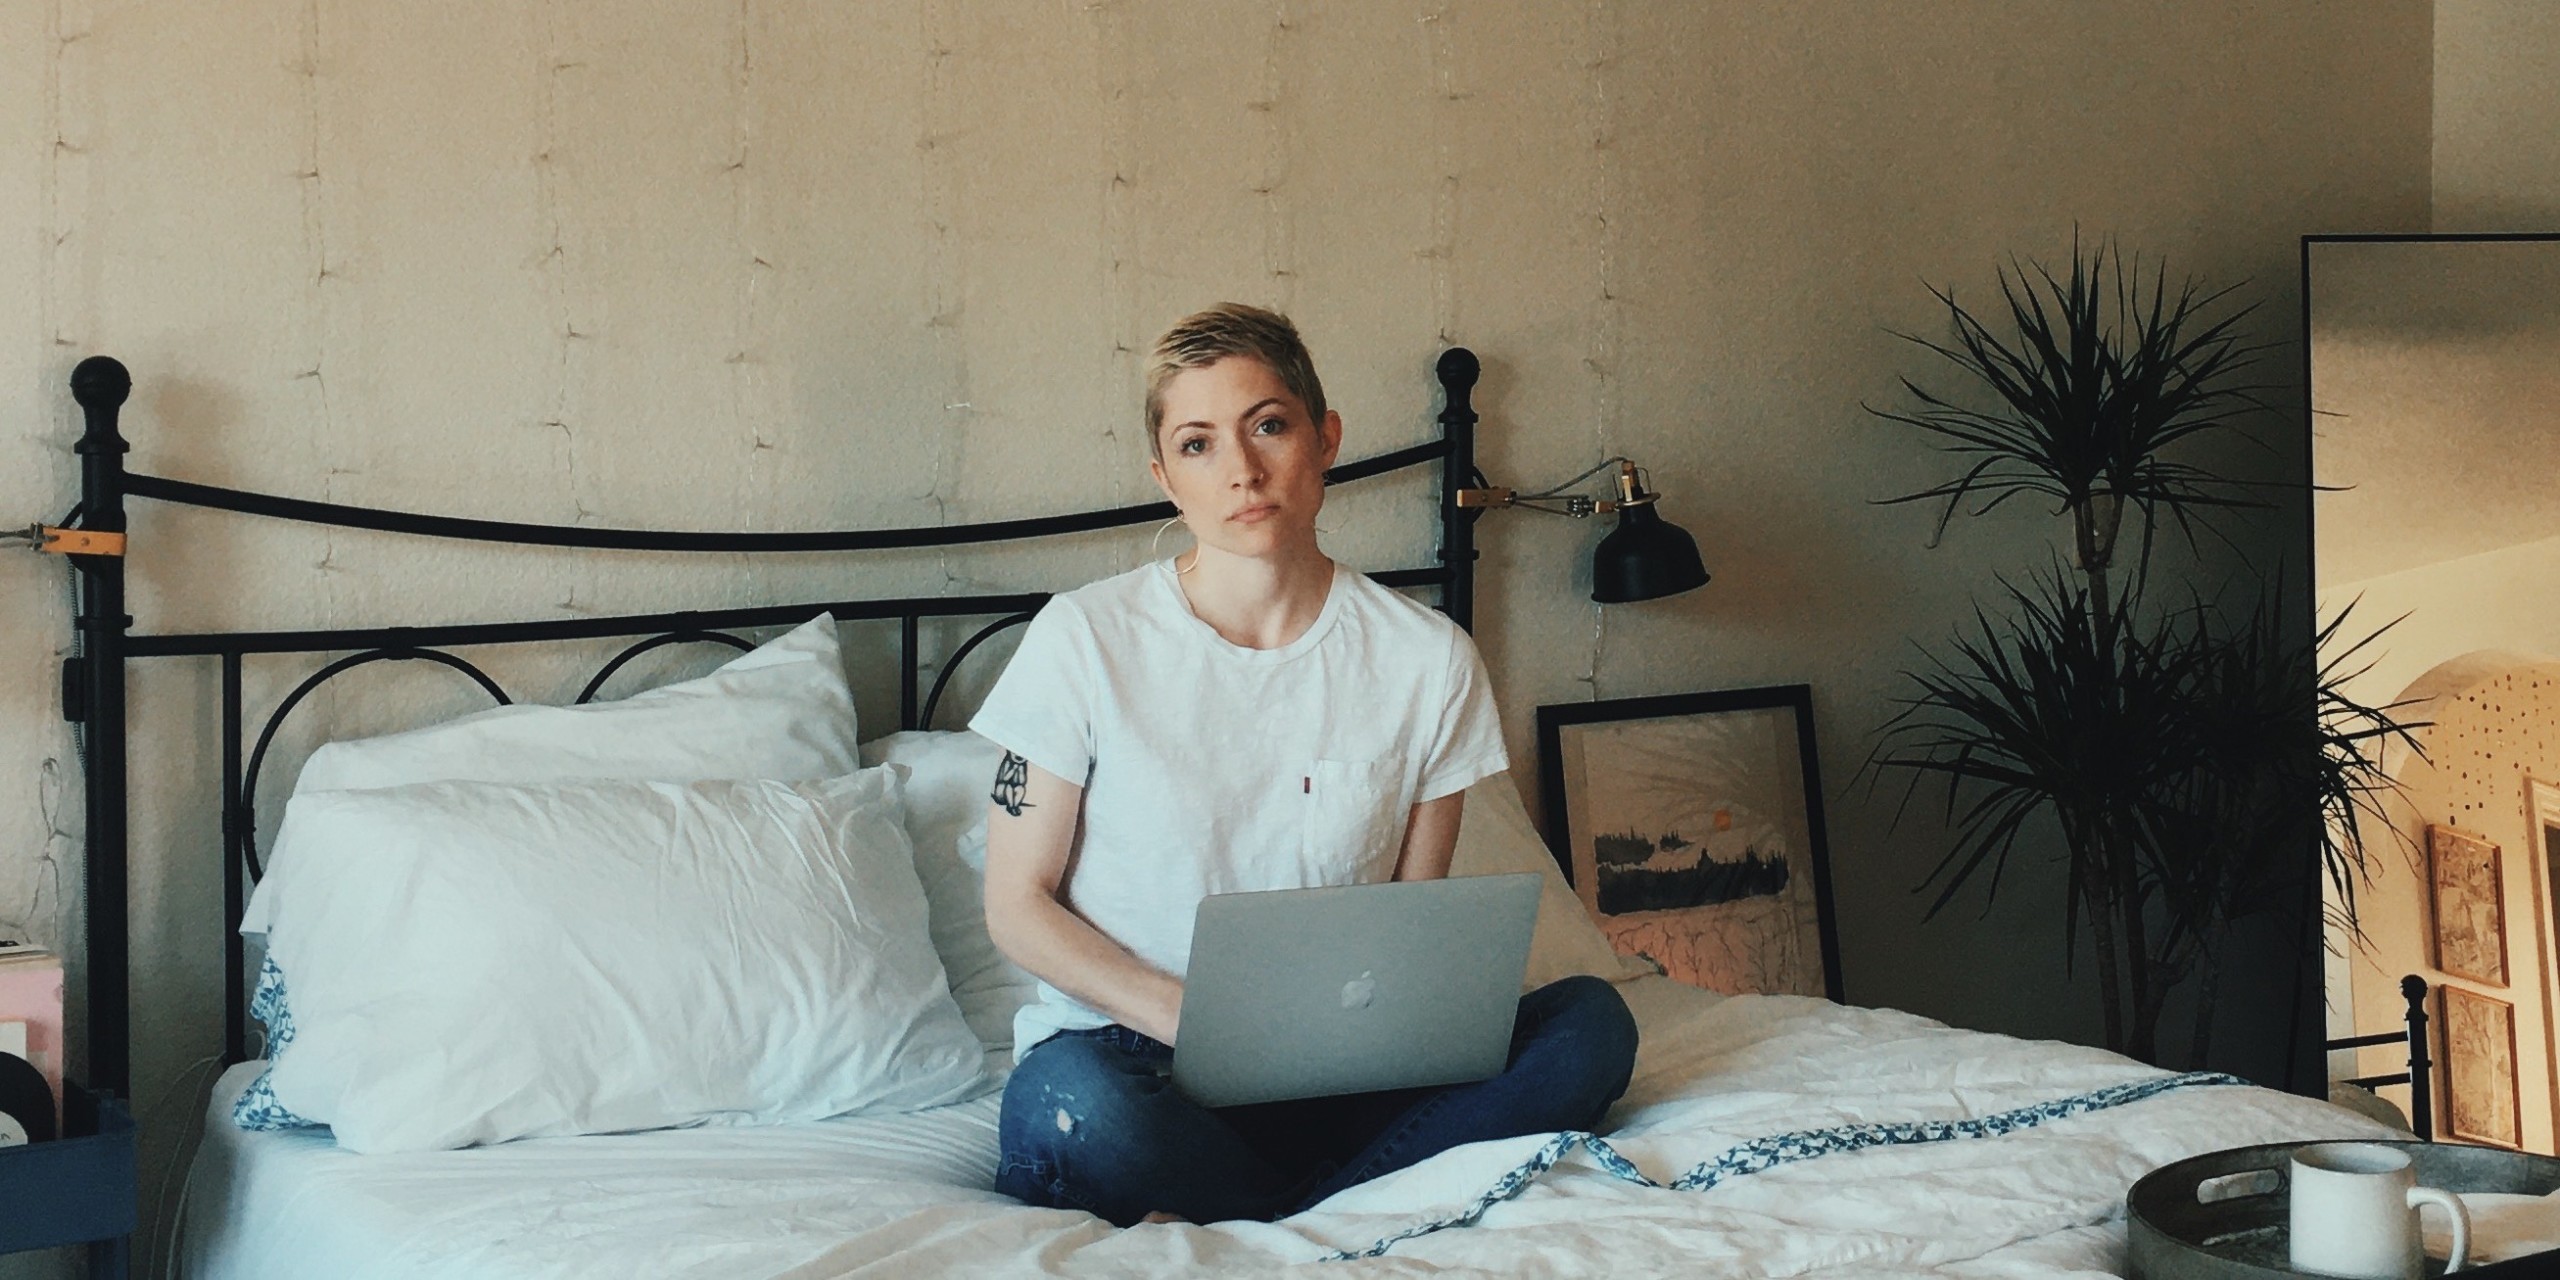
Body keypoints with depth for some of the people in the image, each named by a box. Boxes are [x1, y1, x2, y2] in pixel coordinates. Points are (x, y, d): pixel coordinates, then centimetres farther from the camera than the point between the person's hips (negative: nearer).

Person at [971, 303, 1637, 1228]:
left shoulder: (1428, 659, 3)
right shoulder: (1087, 639, -3)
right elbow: (1017, 903, -1)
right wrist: (1197, 1017, -15)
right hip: (1127, 1053, -3)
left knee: (1590, 1023, -21)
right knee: (1073, 1102, -38)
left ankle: (1230, 1222, -27)